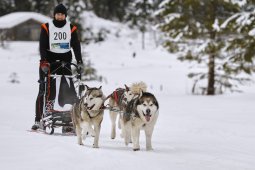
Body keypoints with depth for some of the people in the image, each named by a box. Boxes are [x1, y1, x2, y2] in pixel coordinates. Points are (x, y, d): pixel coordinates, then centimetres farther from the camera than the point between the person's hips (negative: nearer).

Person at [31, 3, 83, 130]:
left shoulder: (71, 28, 7)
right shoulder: (46, 27, 2)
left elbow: (76, 46, 2)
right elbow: (42, 46, -5)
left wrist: (79, 61, -12)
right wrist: (44, 61, -18)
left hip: (65, 61, 2)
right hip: (49, 61, -2)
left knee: (70, 91, -5)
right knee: (46, 91, -4)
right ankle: (38, 120, -1)